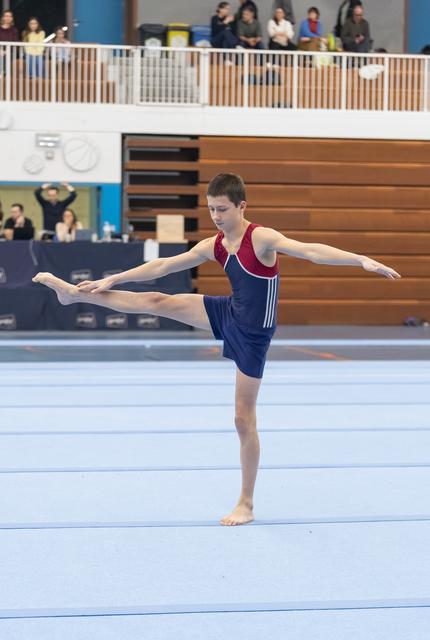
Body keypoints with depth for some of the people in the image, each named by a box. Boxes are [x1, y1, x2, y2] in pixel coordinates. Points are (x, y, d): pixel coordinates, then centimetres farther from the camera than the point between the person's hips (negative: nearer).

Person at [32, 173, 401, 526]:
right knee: (156, 302, 1)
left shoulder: (261, 238, -21)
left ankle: (246, 505, 10)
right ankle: (74, 293, 16)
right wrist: (112, 279, 10)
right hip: (229, 315, 6)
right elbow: (163, 267, 7)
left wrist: (362, 260, -47)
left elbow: (310, 251, -34)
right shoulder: (214, 246, -1)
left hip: (253, 334, -6)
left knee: (244, 419, -1)